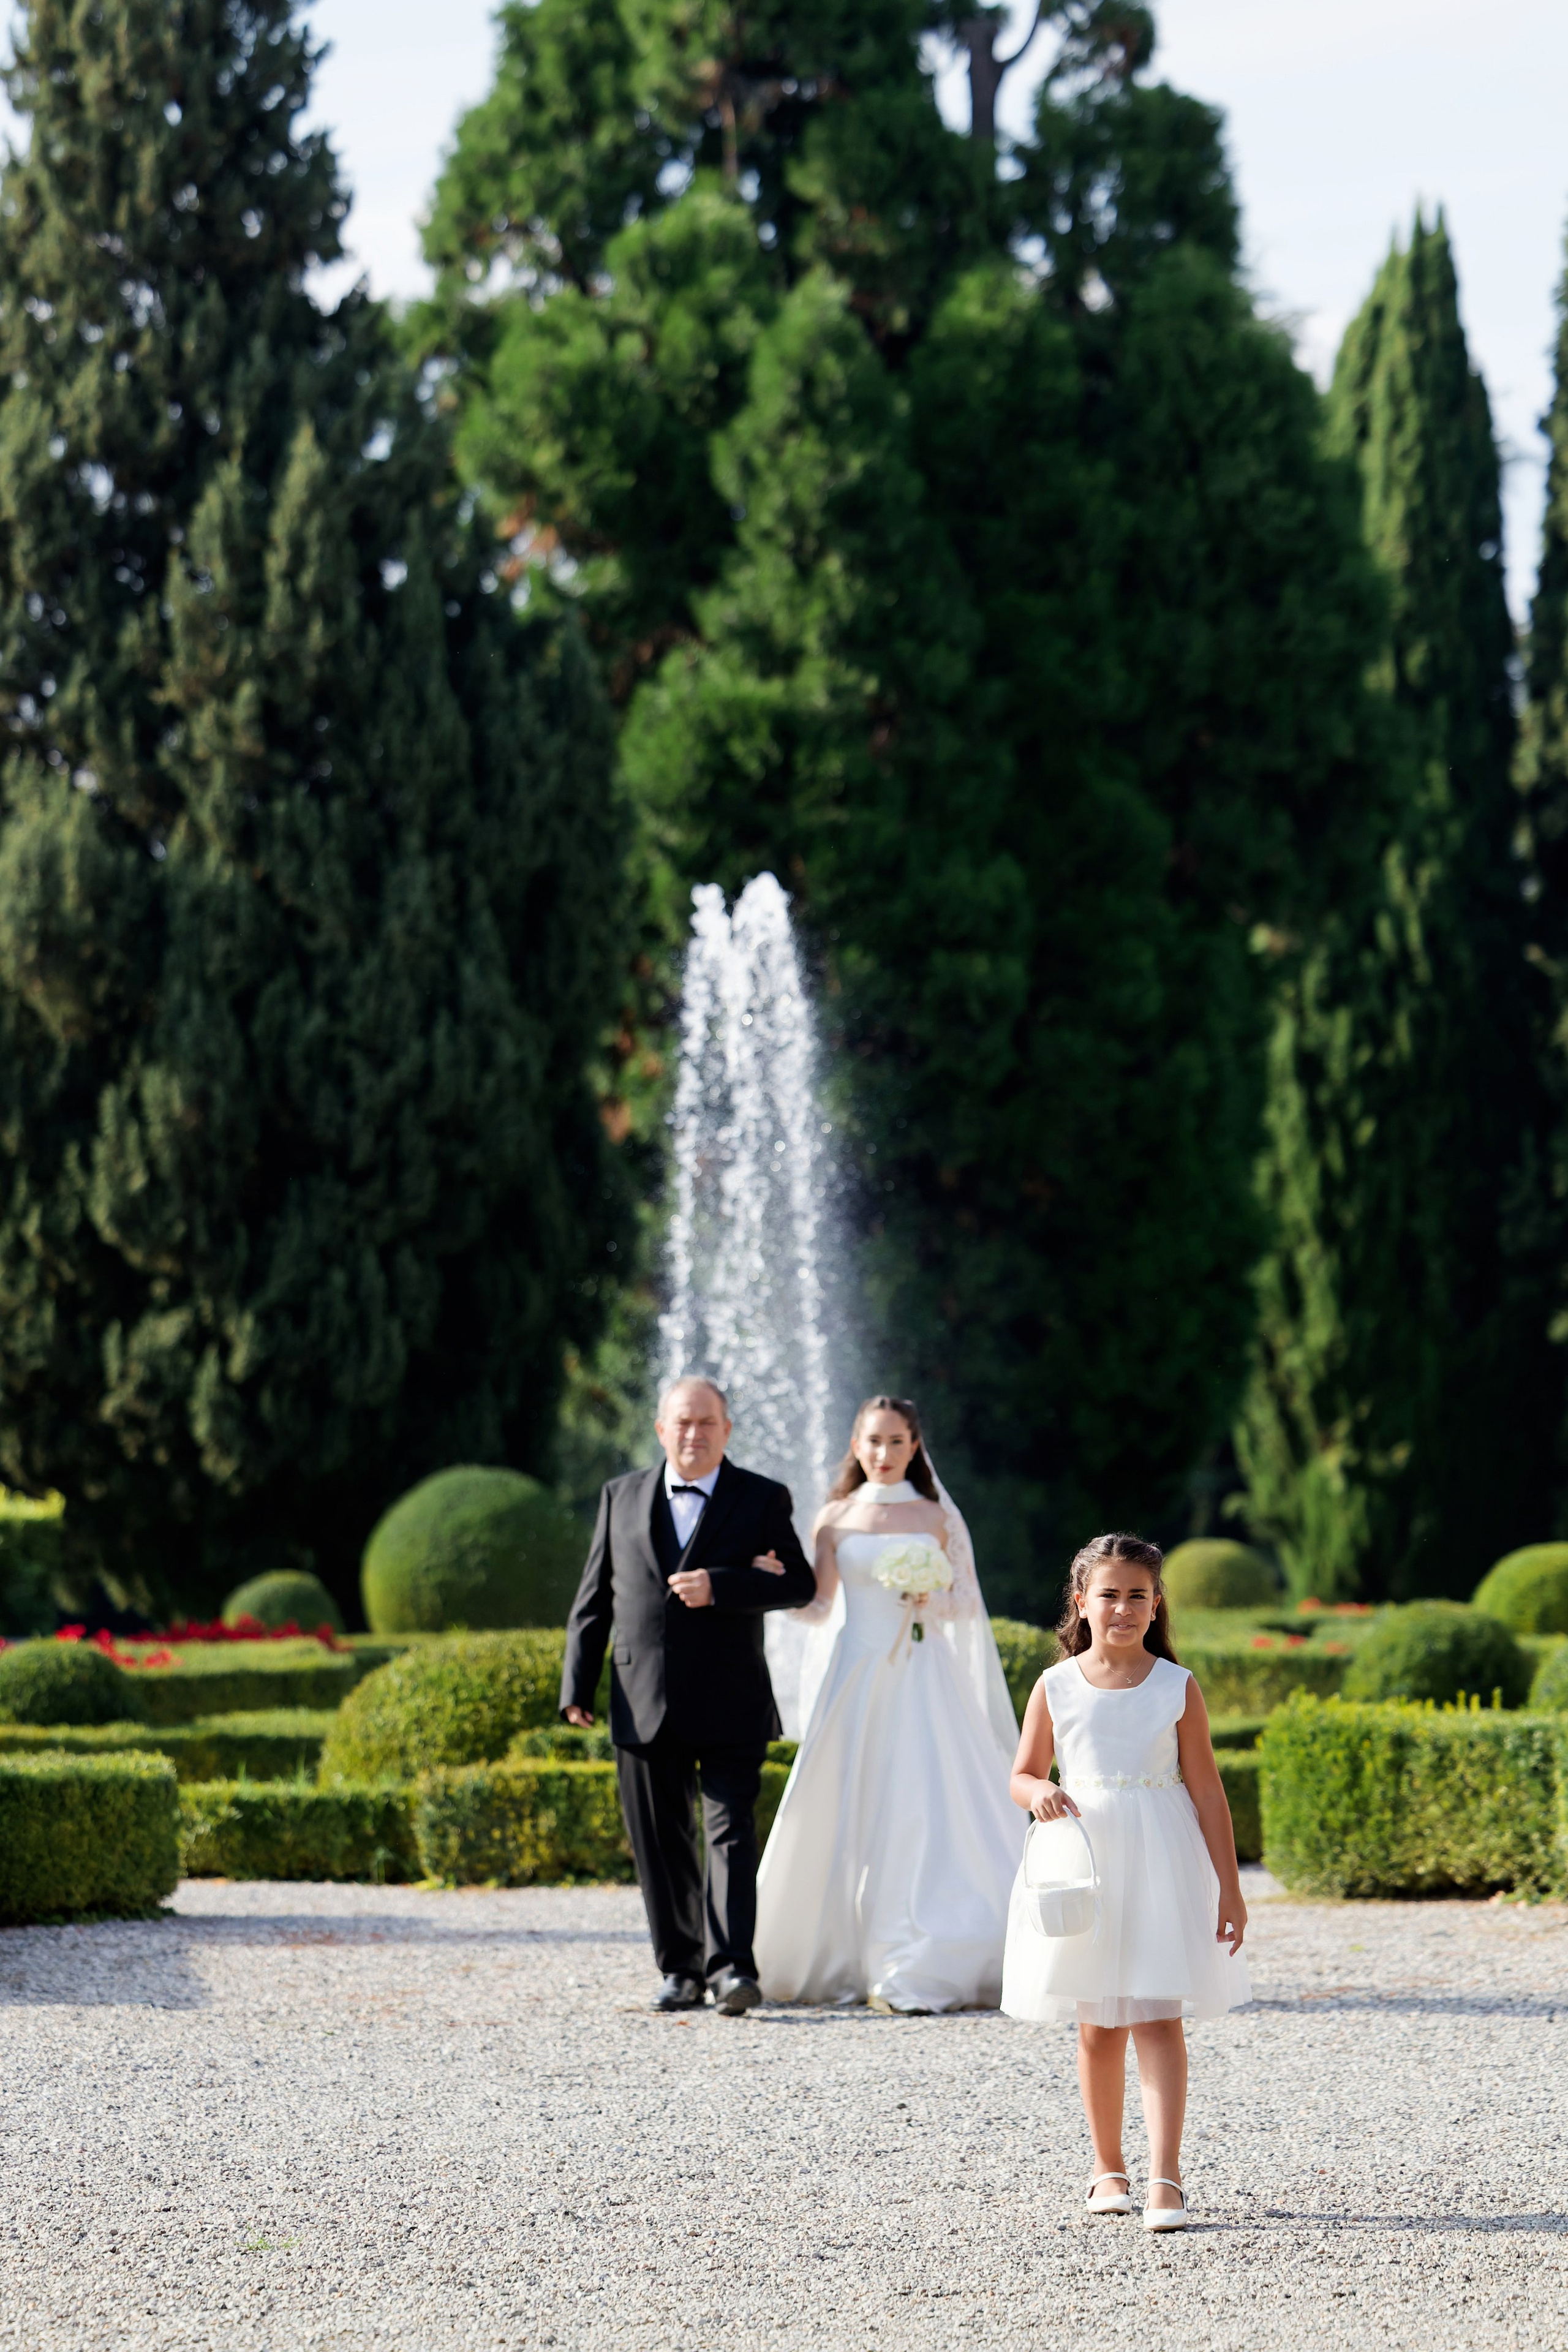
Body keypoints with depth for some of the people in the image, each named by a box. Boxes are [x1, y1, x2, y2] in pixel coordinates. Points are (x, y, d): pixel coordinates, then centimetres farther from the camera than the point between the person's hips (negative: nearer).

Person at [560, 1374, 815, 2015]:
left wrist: (718, 1587, -18)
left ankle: (732, 1967, -16)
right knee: (659, 1842, 6)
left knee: (731, 1830, -11)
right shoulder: (621, 1497, 13)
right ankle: (681, 1968, 14)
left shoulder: (763, 1500, 4)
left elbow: (800, 1583, -6)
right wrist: (578, 1685, 5)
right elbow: (593, 1599, 13)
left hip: (728, 1706, -3)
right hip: (644, 1707, 3)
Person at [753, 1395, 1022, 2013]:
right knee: (853, 1815, -1)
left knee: (926, 1812, -9)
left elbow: (969, 1601, 8)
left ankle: (916, 1971, -6)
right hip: (859, 1678, 1)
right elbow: (816, 1606, 10)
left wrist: (933, 1598, -11)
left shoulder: (937, 1517, 7)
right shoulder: (836, 1519, 7)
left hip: (924, 1682, -1)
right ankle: (841, 1958, 9)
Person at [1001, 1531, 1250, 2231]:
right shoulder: (1056, 1687, 2)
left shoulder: (1178, 1689, -1)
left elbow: (1207, 1790, 1)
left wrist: (1229, 1887, -1)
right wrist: (1040, 1793, -15)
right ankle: (1108, 2167, 24)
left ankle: (1165, 2178, -12)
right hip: (1083, 1859, 2)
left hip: (1161, 1865, -2)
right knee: (1098, 2026, 9)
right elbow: (1021, 1777, 9)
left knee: (1159, 2020, -8)